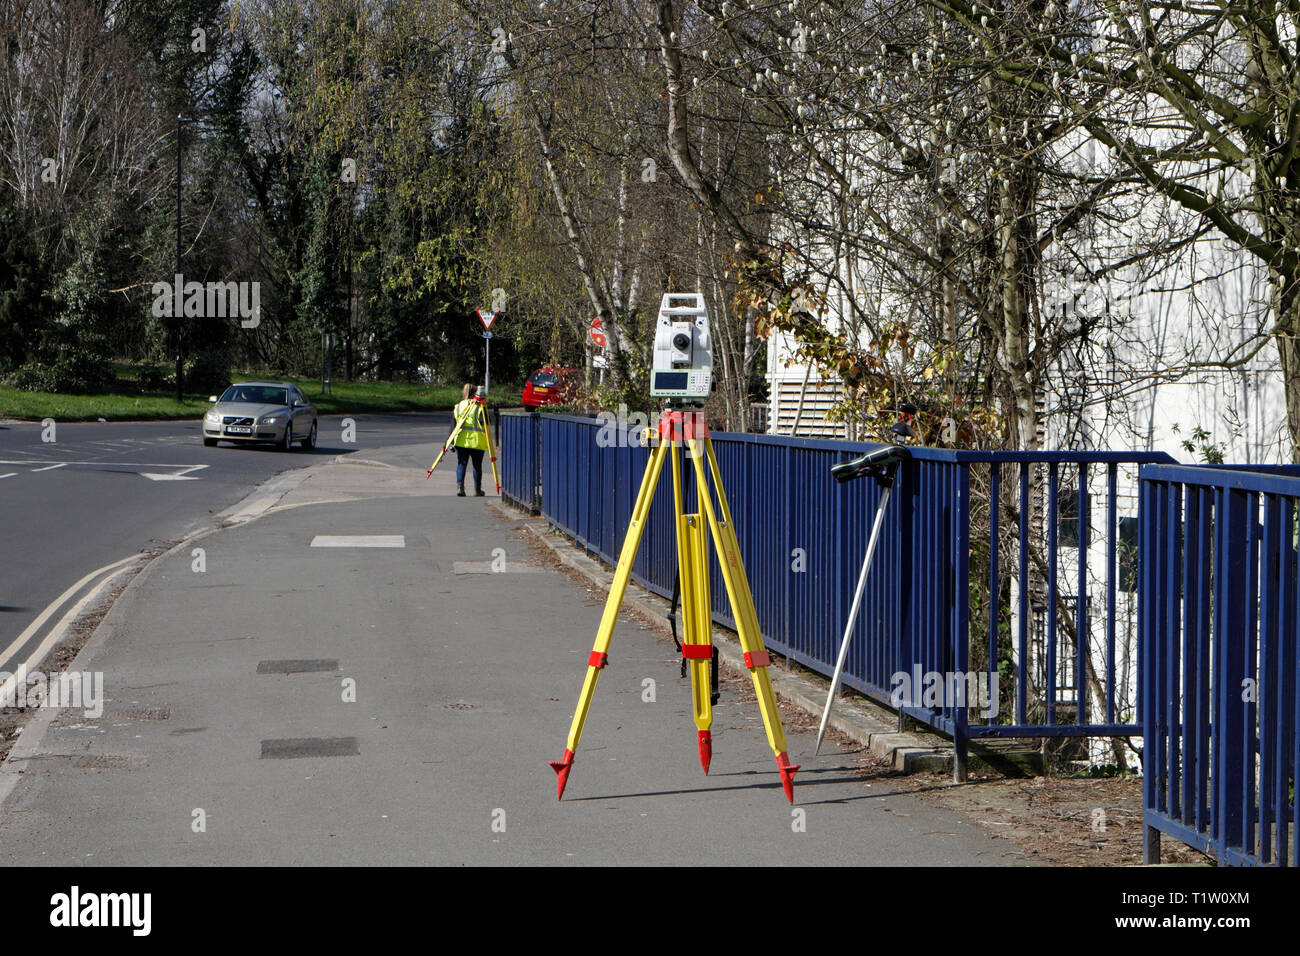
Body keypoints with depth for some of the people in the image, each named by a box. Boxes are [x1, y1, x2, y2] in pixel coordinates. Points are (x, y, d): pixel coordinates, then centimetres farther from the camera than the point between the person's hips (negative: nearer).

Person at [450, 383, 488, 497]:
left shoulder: (457, 407, 8)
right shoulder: (479, 407, -4)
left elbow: (453, 425, 8)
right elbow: (484, 423, -13)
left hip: (461, 441, 2)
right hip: (477, 441, -2)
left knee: (461, 464, 5)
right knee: (477, 465, 10)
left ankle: (459, 486, -13)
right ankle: (477, 489, 16)